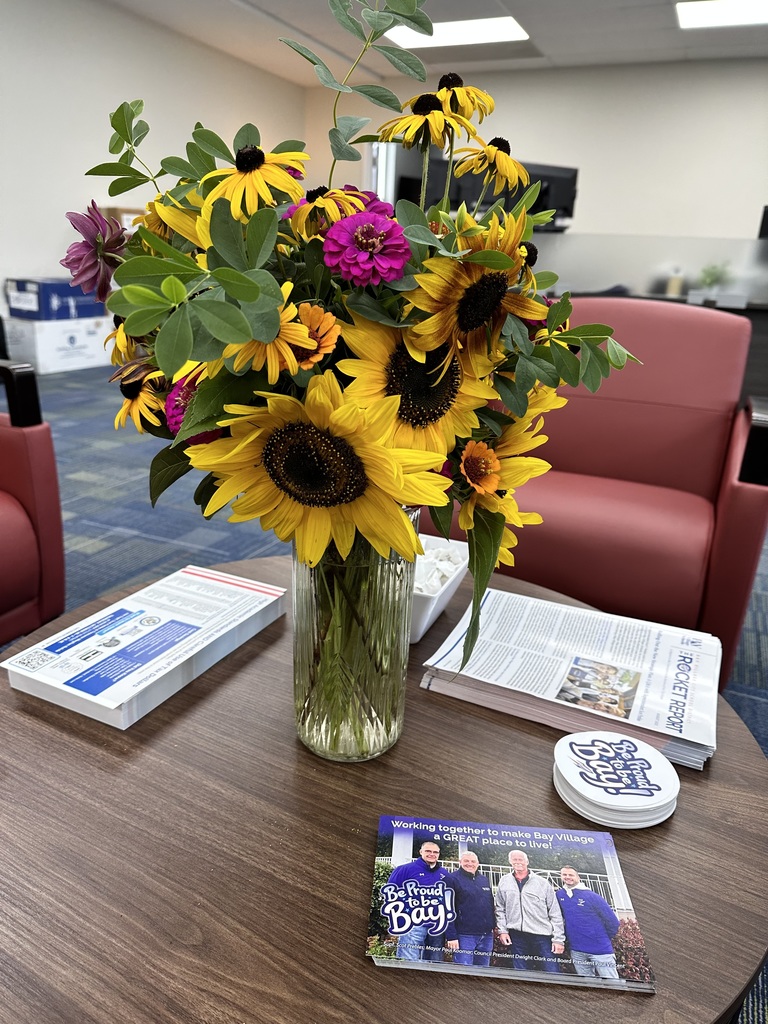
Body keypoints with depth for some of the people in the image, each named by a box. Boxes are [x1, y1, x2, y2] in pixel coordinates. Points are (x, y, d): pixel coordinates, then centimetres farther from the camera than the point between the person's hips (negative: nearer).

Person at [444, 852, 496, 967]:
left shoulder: (484, 880, 15)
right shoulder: (452, 879, -5)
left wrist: (494, 926, 11)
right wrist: (451, 936, -16)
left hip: (486, 935, 6)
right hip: (464, 935, -6)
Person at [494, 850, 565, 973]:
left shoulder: (542, 883, 2)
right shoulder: (504, 882, 8)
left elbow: (555, 913, 2)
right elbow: (500, 909, 12)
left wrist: (558, 939, -3)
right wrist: (502, 930, 2)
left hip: (543, 935, -2)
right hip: (517, 935, 2)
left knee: (552, 973, -5)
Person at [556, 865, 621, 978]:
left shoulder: (591, 896, -11)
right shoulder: (559, 895, 0)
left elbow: (612, 922, -6)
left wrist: (603, 939, 4)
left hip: (600, 950, -3)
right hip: (576, 951, 4)